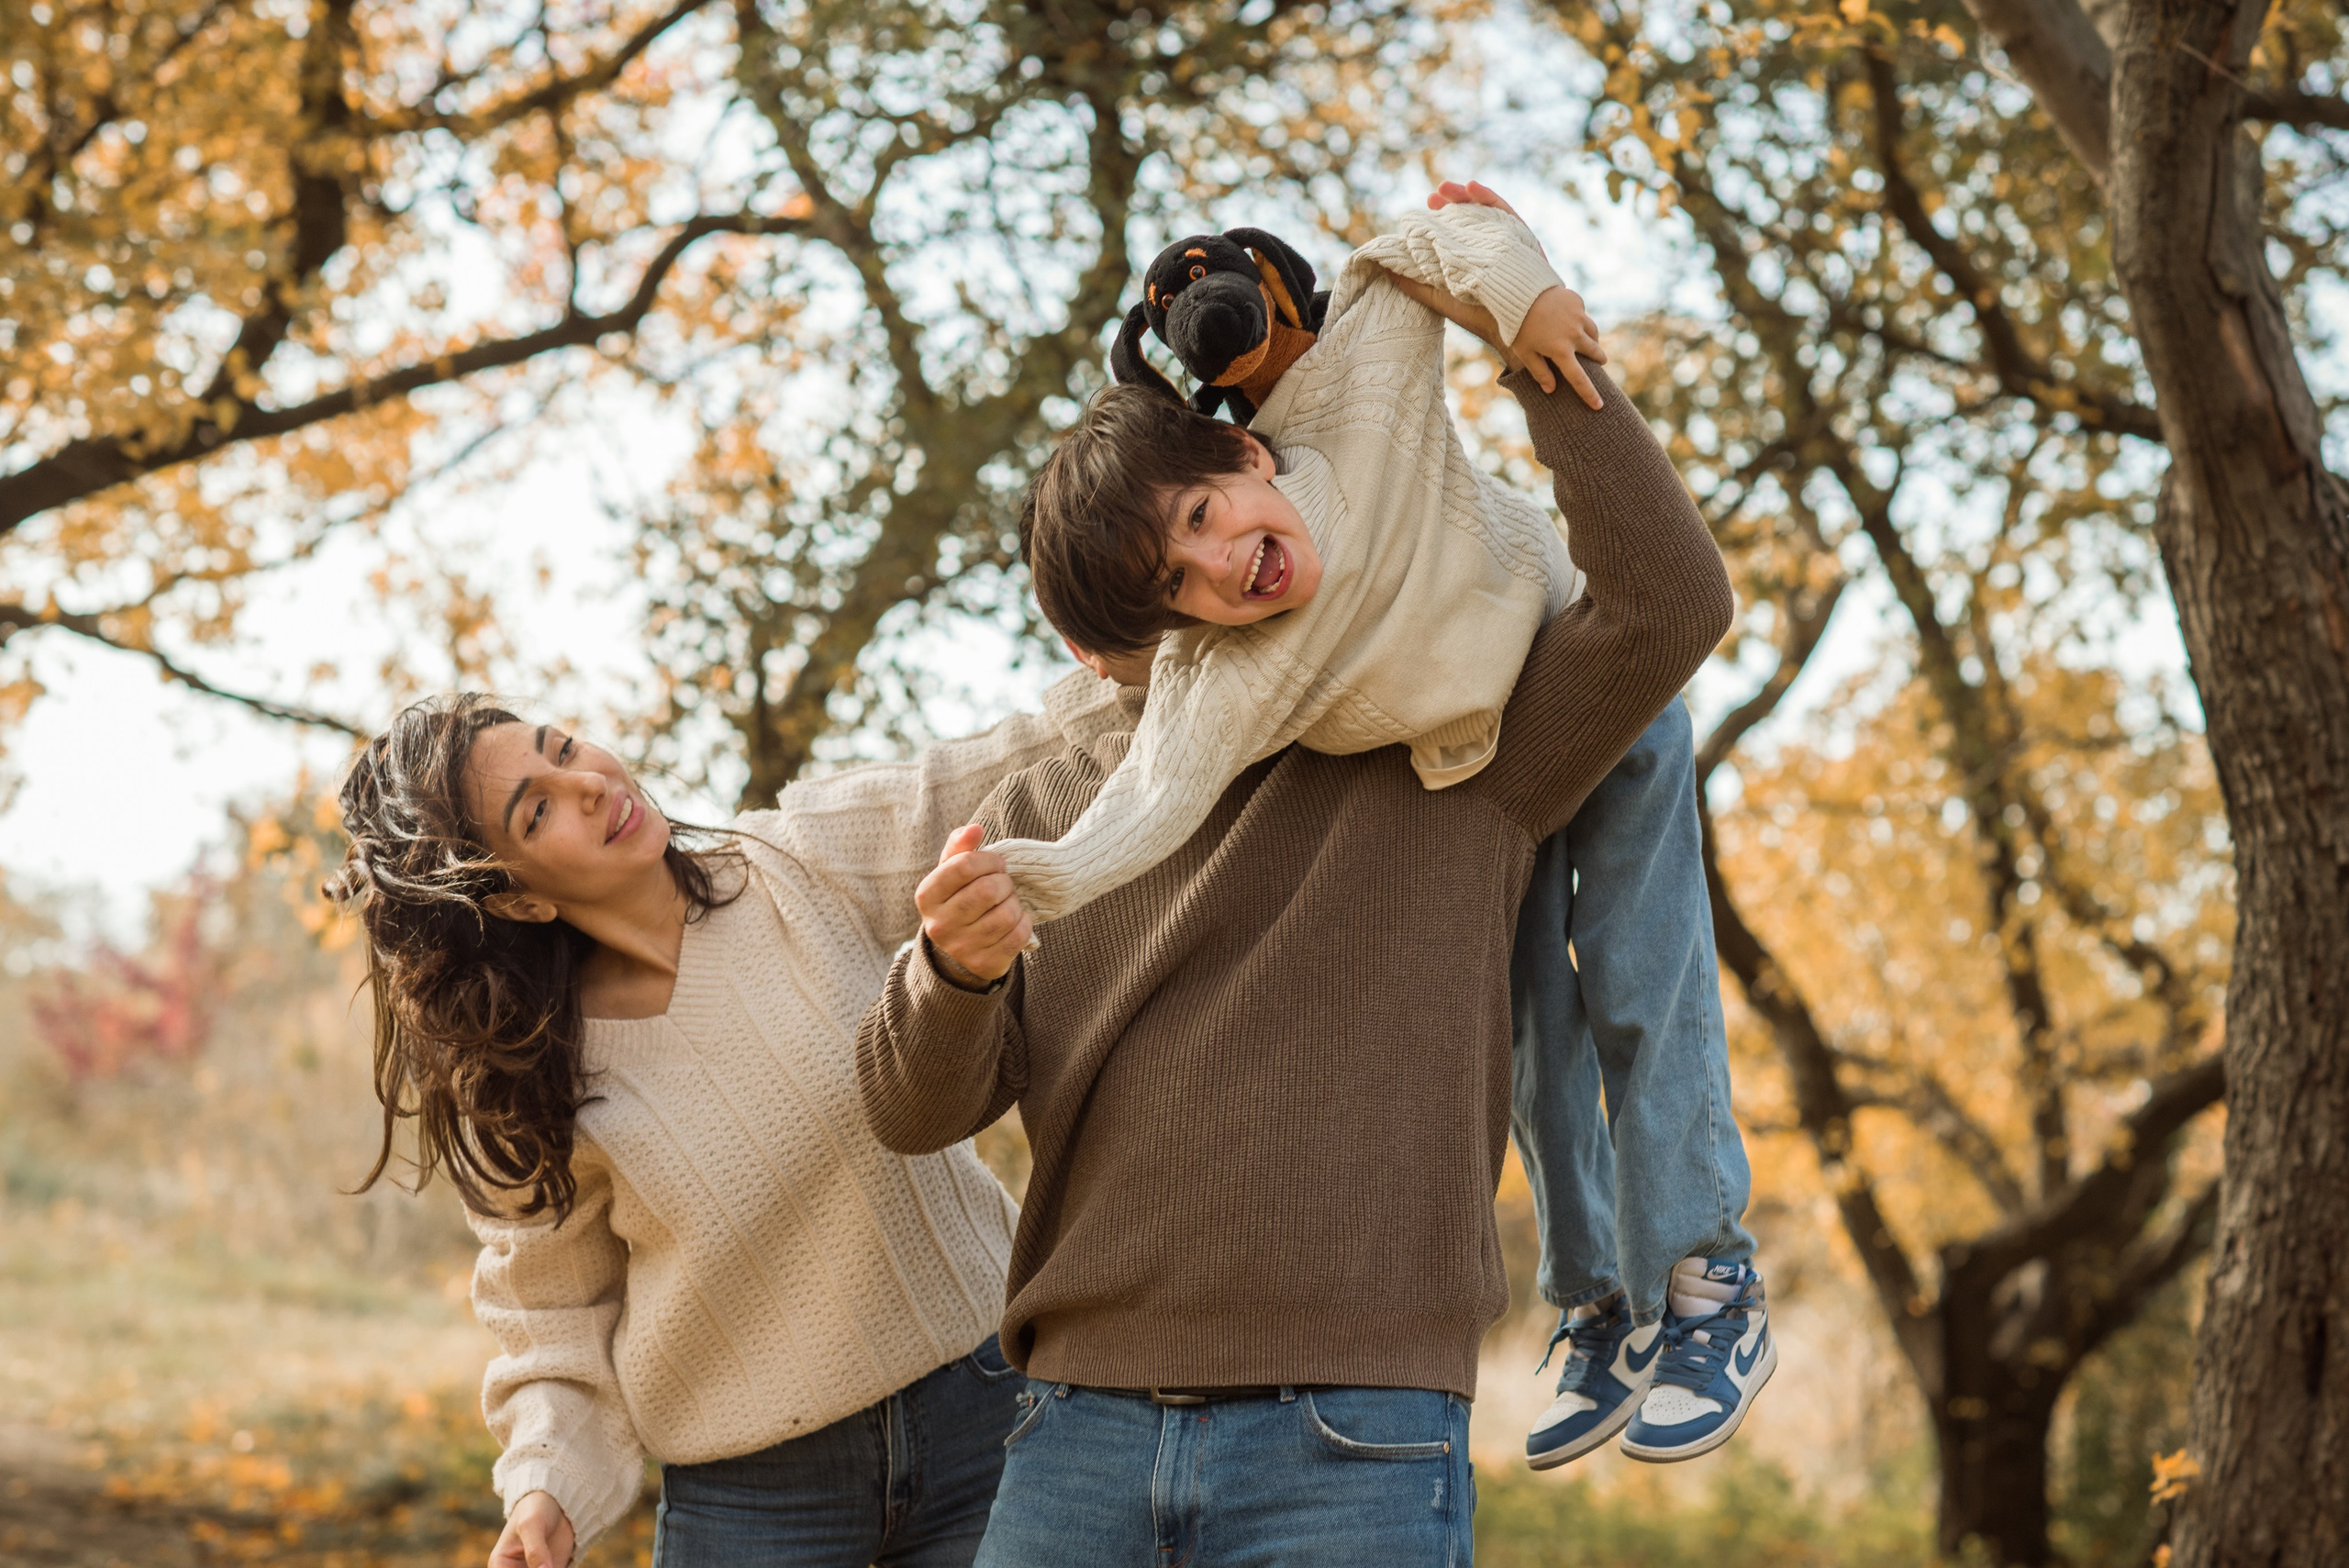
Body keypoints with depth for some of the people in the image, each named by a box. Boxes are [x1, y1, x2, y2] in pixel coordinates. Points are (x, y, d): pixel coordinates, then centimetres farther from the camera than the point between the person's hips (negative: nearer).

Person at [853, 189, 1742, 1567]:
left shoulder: (1450, 765, 11)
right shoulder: (1041, 815, 18)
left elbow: (1669, 602, -3)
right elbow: (918, 1106, 8)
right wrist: (957, 970, -15)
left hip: (1352, 1448, -3)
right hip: (1084, 1424, 3)